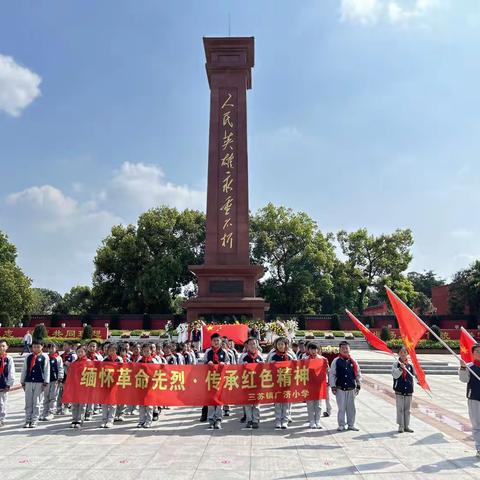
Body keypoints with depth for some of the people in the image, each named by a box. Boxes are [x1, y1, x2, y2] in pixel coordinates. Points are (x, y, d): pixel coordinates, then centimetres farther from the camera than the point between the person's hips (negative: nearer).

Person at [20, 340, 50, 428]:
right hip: (28, 382, 3)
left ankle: (34, 421, 10)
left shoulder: (45, 357, 0)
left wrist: (45, 382, -5)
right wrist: (22, 382, 11)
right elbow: (24, 369, 12)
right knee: (28, 403, 7)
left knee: (37, 403, 2)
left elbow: (47, 370, -1)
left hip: (39, 383, -3)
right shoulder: (28, 357, 7)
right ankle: (27, 421, 17)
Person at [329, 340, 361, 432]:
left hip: (351, 389, 2)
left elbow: (358, 374, 11)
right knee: (341, 408, 3)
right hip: (340, 389, -2)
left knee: (351, 407, 10)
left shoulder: (353, 362, 4)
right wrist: (333, 386, -5)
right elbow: (331, 374, -2)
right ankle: (341, 425, 15)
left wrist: (358, 386, 9)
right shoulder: (336, 361, -3)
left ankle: (351, 425, 24)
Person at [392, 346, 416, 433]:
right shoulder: (396, 364, -4)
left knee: (407, 409, 11)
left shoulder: (410, 365, 5)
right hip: (399, 389, -3)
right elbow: (395, 375, -13)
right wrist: (401, 368, -26)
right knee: (400, 409, 0)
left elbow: (414, 374, 13)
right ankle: (401, 426, 9)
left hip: (408, 390, 3)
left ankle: (406, 426, 20)